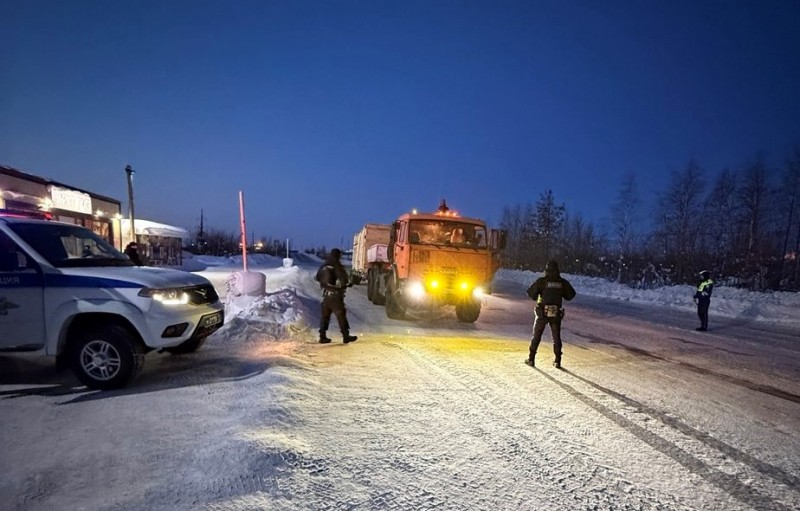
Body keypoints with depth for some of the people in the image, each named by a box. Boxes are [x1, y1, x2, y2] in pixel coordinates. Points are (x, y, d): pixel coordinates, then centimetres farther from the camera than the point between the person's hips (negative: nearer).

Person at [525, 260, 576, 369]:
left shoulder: (541, 281, -10)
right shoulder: (563, 282, -1)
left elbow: (530, 293, -14)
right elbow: (571, 295, 6)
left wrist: (536, 297, 7)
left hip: (542, 312, -2)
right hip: (556, 313, 2)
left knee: (536, 336, 11)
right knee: (556, 337, 15)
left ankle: (531, 359, 13)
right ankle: (557, 361, 14)